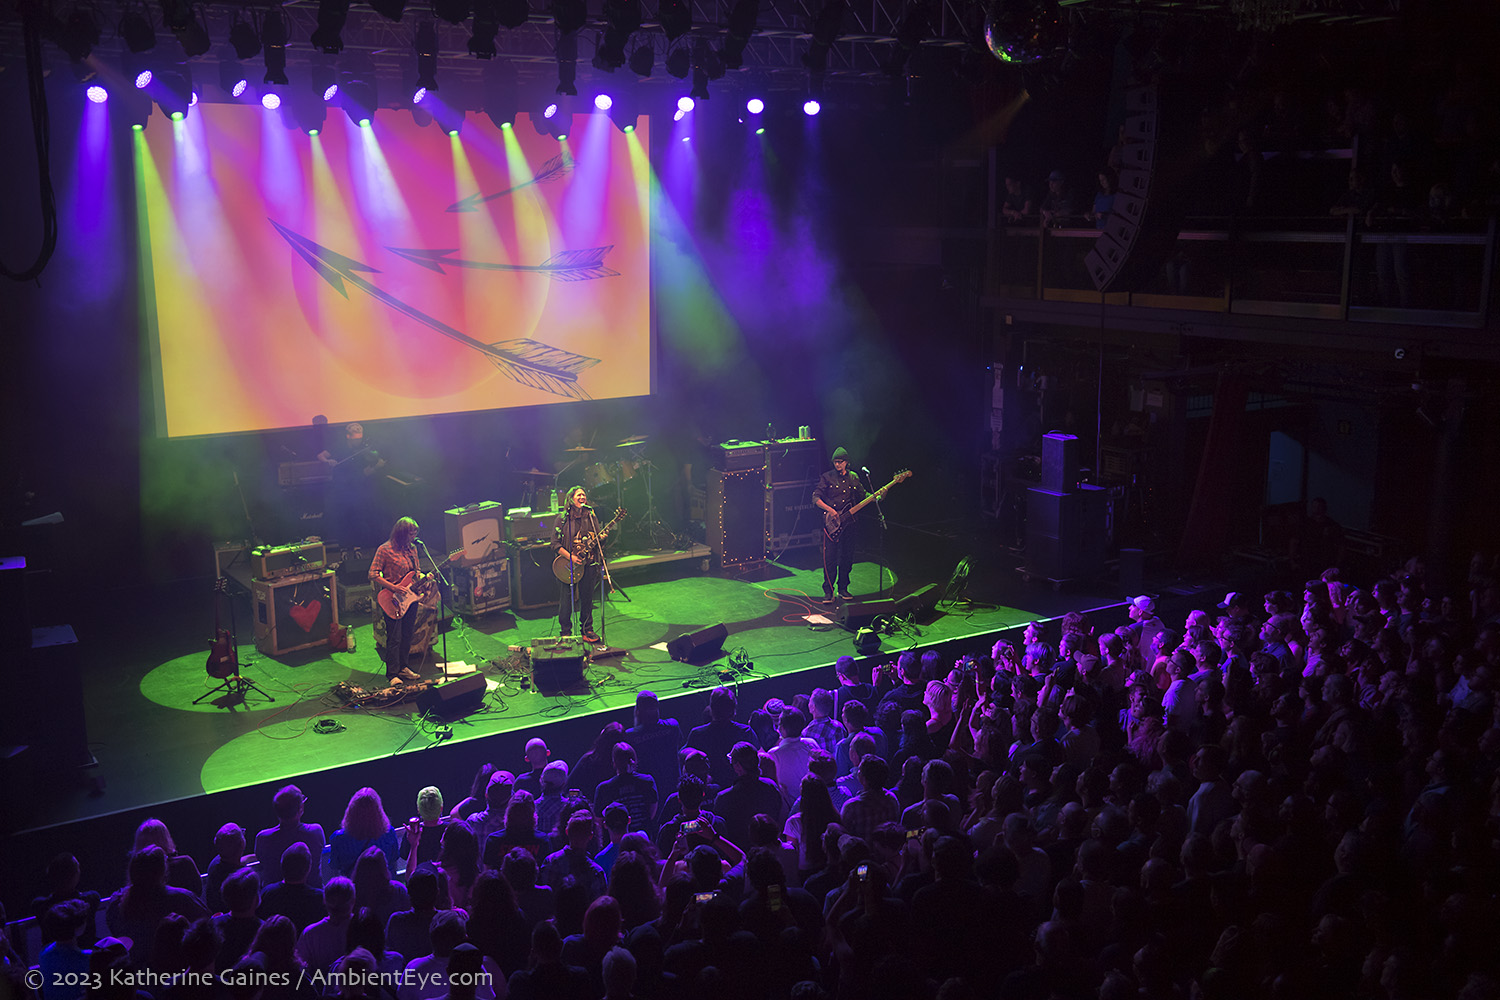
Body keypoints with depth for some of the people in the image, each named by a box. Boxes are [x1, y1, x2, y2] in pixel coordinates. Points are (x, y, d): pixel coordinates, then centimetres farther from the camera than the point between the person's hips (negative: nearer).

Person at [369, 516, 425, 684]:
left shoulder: (411, 549, 9)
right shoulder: (385, 549, -12)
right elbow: (373, 575, -13)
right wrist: (394, 588, -20)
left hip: (410, 597, 7)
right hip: (392, 600, -7)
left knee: (407, 635, 13)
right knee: (394, 638, -4)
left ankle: (402, 667, 27)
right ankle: (392, 674, 4)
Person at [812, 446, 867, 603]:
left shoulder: (853, 478, 10)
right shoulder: (827, 477, -1)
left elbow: (863, 496, 16)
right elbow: (816, 498, -5)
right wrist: (829, 510, -18)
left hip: (848, 523, 3)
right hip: (831, 523, -3)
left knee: (847, 558, 7)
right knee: (830, 558, -7)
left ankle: (843, 588, 21)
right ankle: (828, 591, -1)